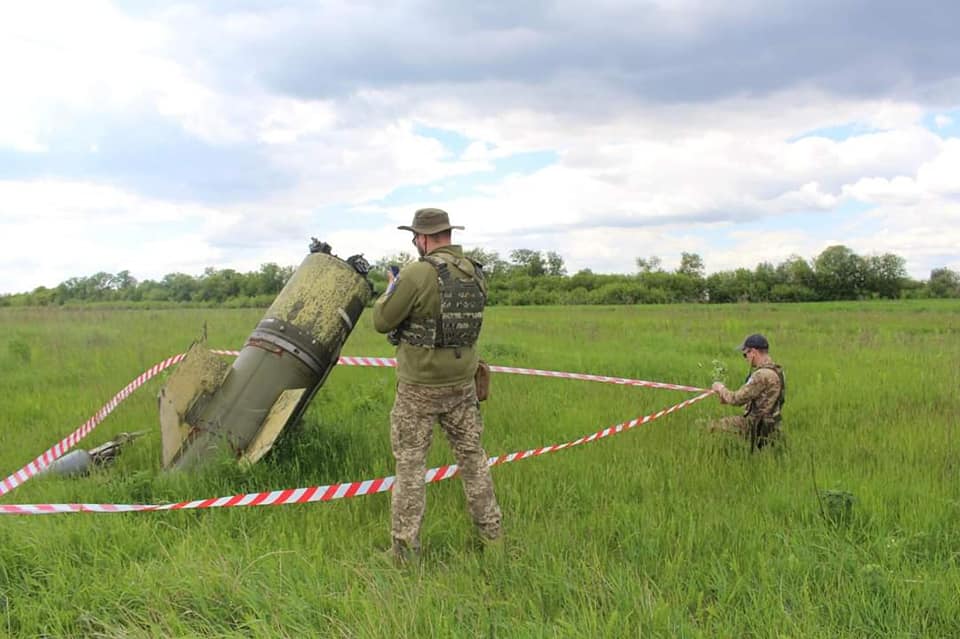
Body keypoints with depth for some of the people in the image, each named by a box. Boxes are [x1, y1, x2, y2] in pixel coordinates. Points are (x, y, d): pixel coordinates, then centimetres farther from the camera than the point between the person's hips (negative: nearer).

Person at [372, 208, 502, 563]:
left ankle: (405, 549, 12)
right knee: (472, 457, 17)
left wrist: (390, 290, 9)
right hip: (462, 385, 6)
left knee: (410, 464, 6)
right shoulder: (475, 273, 1)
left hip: (419, 389, -5)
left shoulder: (418, 274, -19)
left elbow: (382, 321, -10)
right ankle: (491, 532, 26)